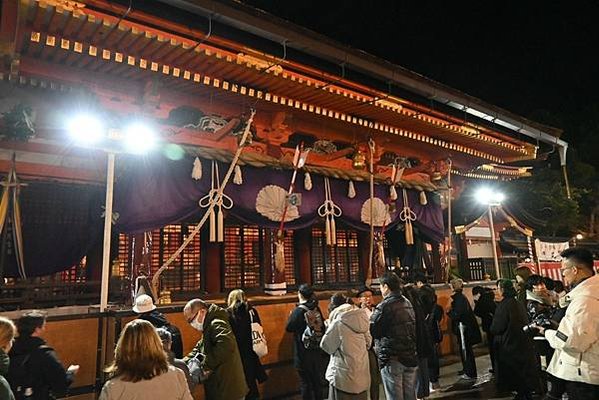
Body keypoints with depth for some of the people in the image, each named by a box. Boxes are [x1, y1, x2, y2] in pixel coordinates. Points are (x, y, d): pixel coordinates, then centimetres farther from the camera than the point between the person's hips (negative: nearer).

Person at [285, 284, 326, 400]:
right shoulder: (316, 309, 1)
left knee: (305, 382, 6)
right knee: (317, 380, 18)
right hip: (316, 351, 6)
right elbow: (322, 326, 9)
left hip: (303, 352, -6)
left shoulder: (299, 310, -17)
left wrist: (291, 315, 3)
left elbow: (289, 327, -12)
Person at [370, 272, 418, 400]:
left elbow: (372, 330, -11)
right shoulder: (407, 303, 10)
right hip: (410, 356, 7)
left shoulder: (384, 306, -15)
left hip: (392, 359, -7)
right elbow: (413, 328, 14)